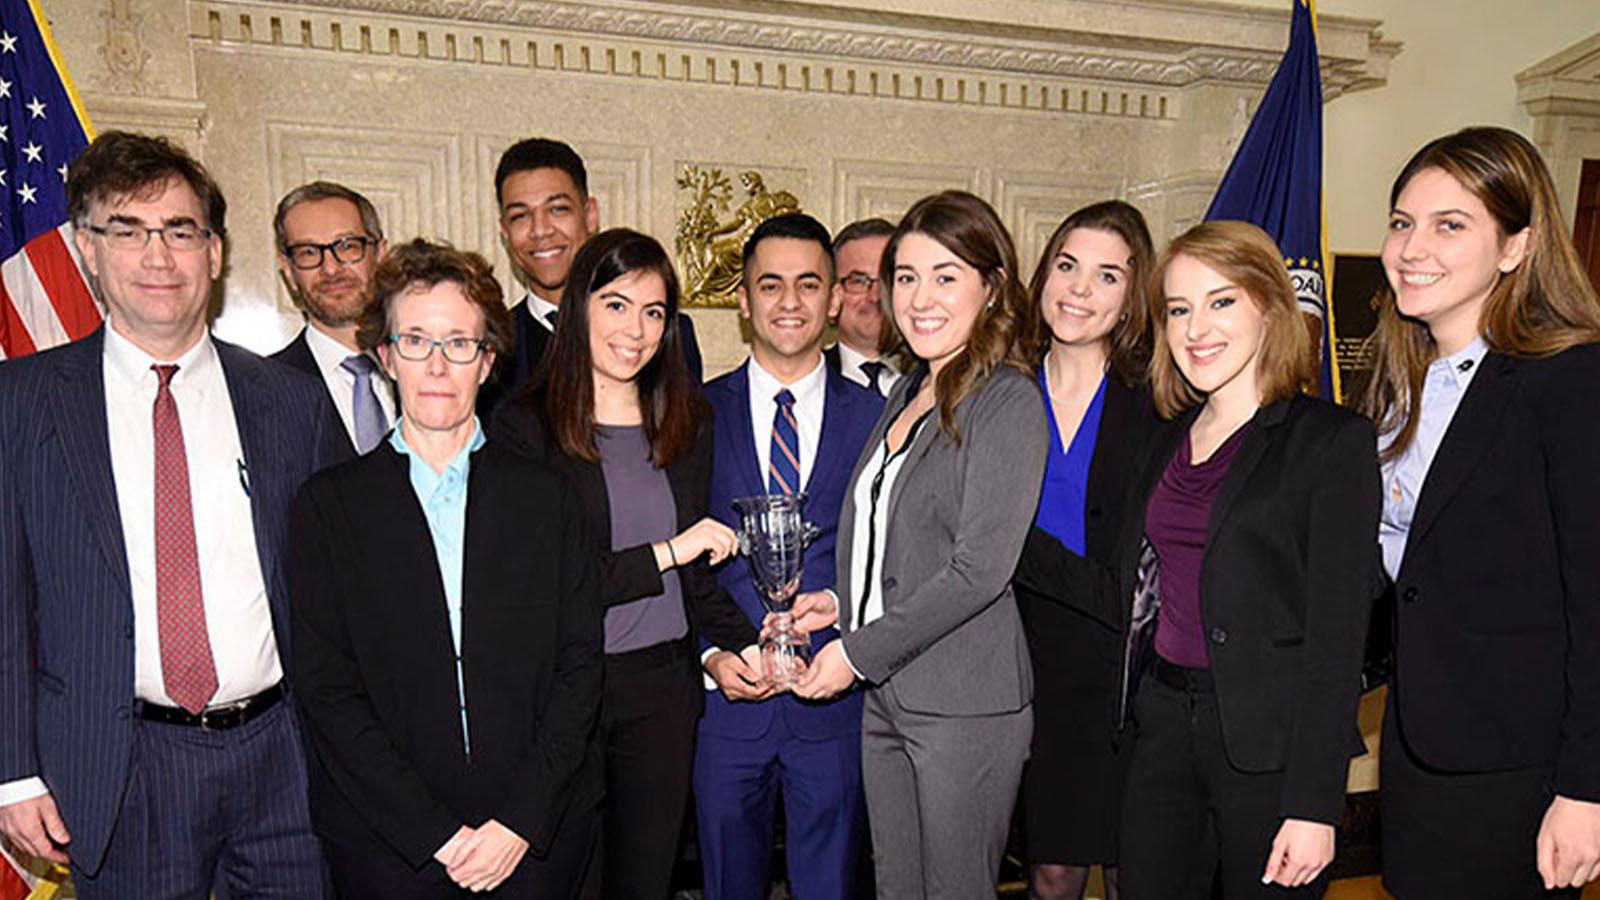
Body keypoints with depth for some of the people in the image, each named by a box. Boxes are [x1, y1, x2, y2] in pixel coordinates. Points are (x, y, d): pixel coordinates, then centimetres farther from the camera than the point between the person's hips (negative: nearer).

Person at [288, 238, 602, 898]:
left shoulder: (546, 497, 3)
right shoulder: (328, 505, 0)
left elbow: (579, 665, 0)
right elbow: (326, 690, -5)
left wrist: (521, 821, -10)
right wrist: (437, 835, -11)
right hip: (386, 841, 0)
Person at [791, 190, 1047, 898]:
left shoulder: (1007, 400, -12)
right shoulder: (908, 394, 12)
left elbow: (980, 568, -19)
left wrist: (858, 651, -14)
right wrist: (843, 600, 7)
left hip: (964, 703, -7)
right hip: (885, 695, 7)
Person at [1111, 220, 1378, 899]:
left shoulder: (1334, 440, -8)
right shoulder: (1168, 440, 10)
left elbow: (1337, 633, -12)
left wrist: (1313, 805, -15)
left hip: (1267, 739, -5)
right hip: (1161, 726, 5)